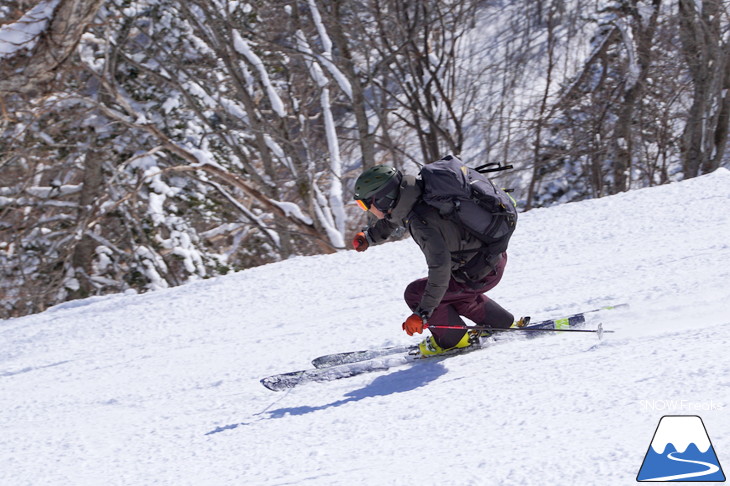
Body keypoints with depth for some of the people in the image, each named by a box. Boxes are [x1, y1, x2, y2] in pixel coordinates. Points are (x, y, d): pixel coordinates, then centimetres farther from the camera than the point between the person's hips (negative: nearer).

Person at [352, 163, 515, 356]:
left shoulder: (422, 222, -31)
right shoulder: (413, 196, -4)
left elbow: (440, 268, -36)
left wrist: (422, 313, -34)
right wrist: (369, 236, 14)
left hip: (483, 273, -9)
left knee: (415, 294, -4)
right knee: (451, 291, 31)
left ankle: (453, 339, 12)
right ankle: (502, 324, 37)